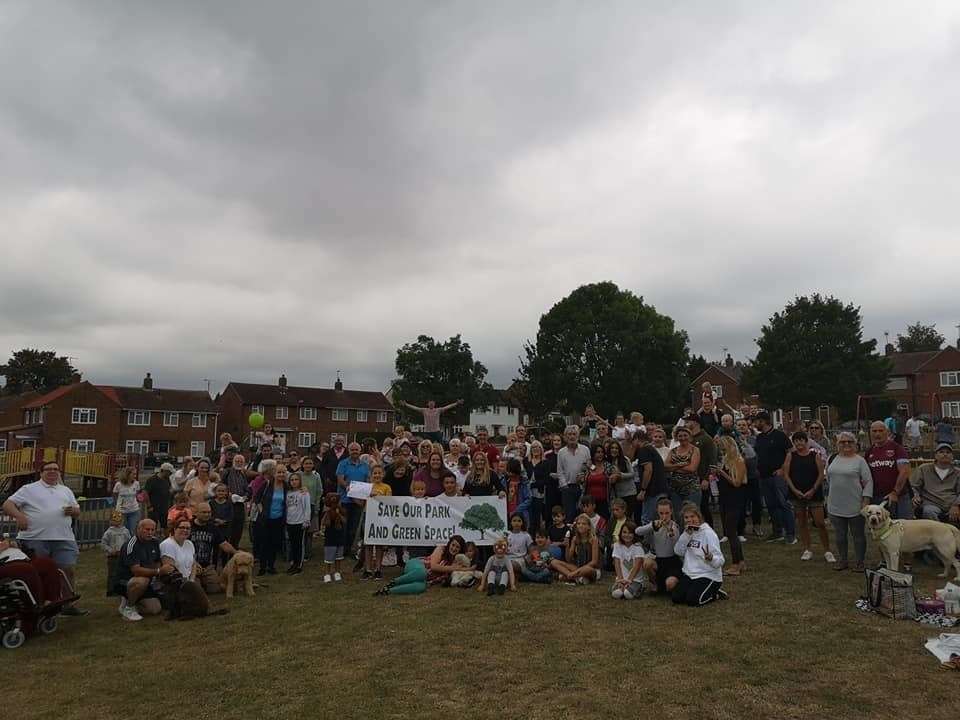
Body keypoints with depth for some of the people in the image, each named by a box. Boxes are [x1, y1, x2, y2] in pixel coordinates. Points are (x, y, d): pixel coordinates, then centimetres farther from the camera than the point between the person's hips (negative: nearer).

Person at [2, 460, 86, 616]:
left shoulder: (66, 491, 19)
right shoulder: (29, 489, 7)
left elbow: (77, 511, 23)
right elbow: (7, 505, 1)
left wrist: (73, 510, -1)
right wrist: (19, 515, -17)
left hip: (64, 539, 3)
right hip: (34, 539, -3)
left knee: (70, 570, -2)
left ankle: (68, 605, 8)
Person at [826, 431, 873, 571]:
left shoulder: (860, 461, -4)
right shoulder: (833, 459, 9)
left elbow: (868, 481, -7)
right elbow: (828, 477, 18)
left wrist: (866, 501, -13)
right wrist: (829, 499, 14)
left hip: (855, 506, -4)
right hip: (836, 506, 4)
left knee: (858, 535, 6)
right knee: (839, 535, 12)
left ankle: (859, 562, 18)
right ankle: (842, 560, 23)